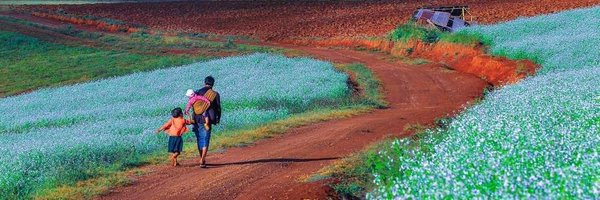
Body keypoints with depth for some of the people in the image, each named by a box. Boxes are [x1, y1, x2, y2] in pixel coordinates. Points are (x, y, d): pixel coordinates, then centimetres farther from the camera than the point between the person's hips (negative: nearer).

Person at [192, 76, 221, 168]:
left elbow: (191, 105, 5)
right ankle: (202, 161, -14)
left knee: (199, 140, 17)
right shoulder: (215, 94, -2)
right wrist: (218, 118, 21)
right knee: (205, 141, -1)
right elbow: (218, 108, 5)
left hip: (197, 119, 3)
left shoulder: (197, 93, 4)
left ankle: (202, 159, 28)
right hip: (207, 120, -3)